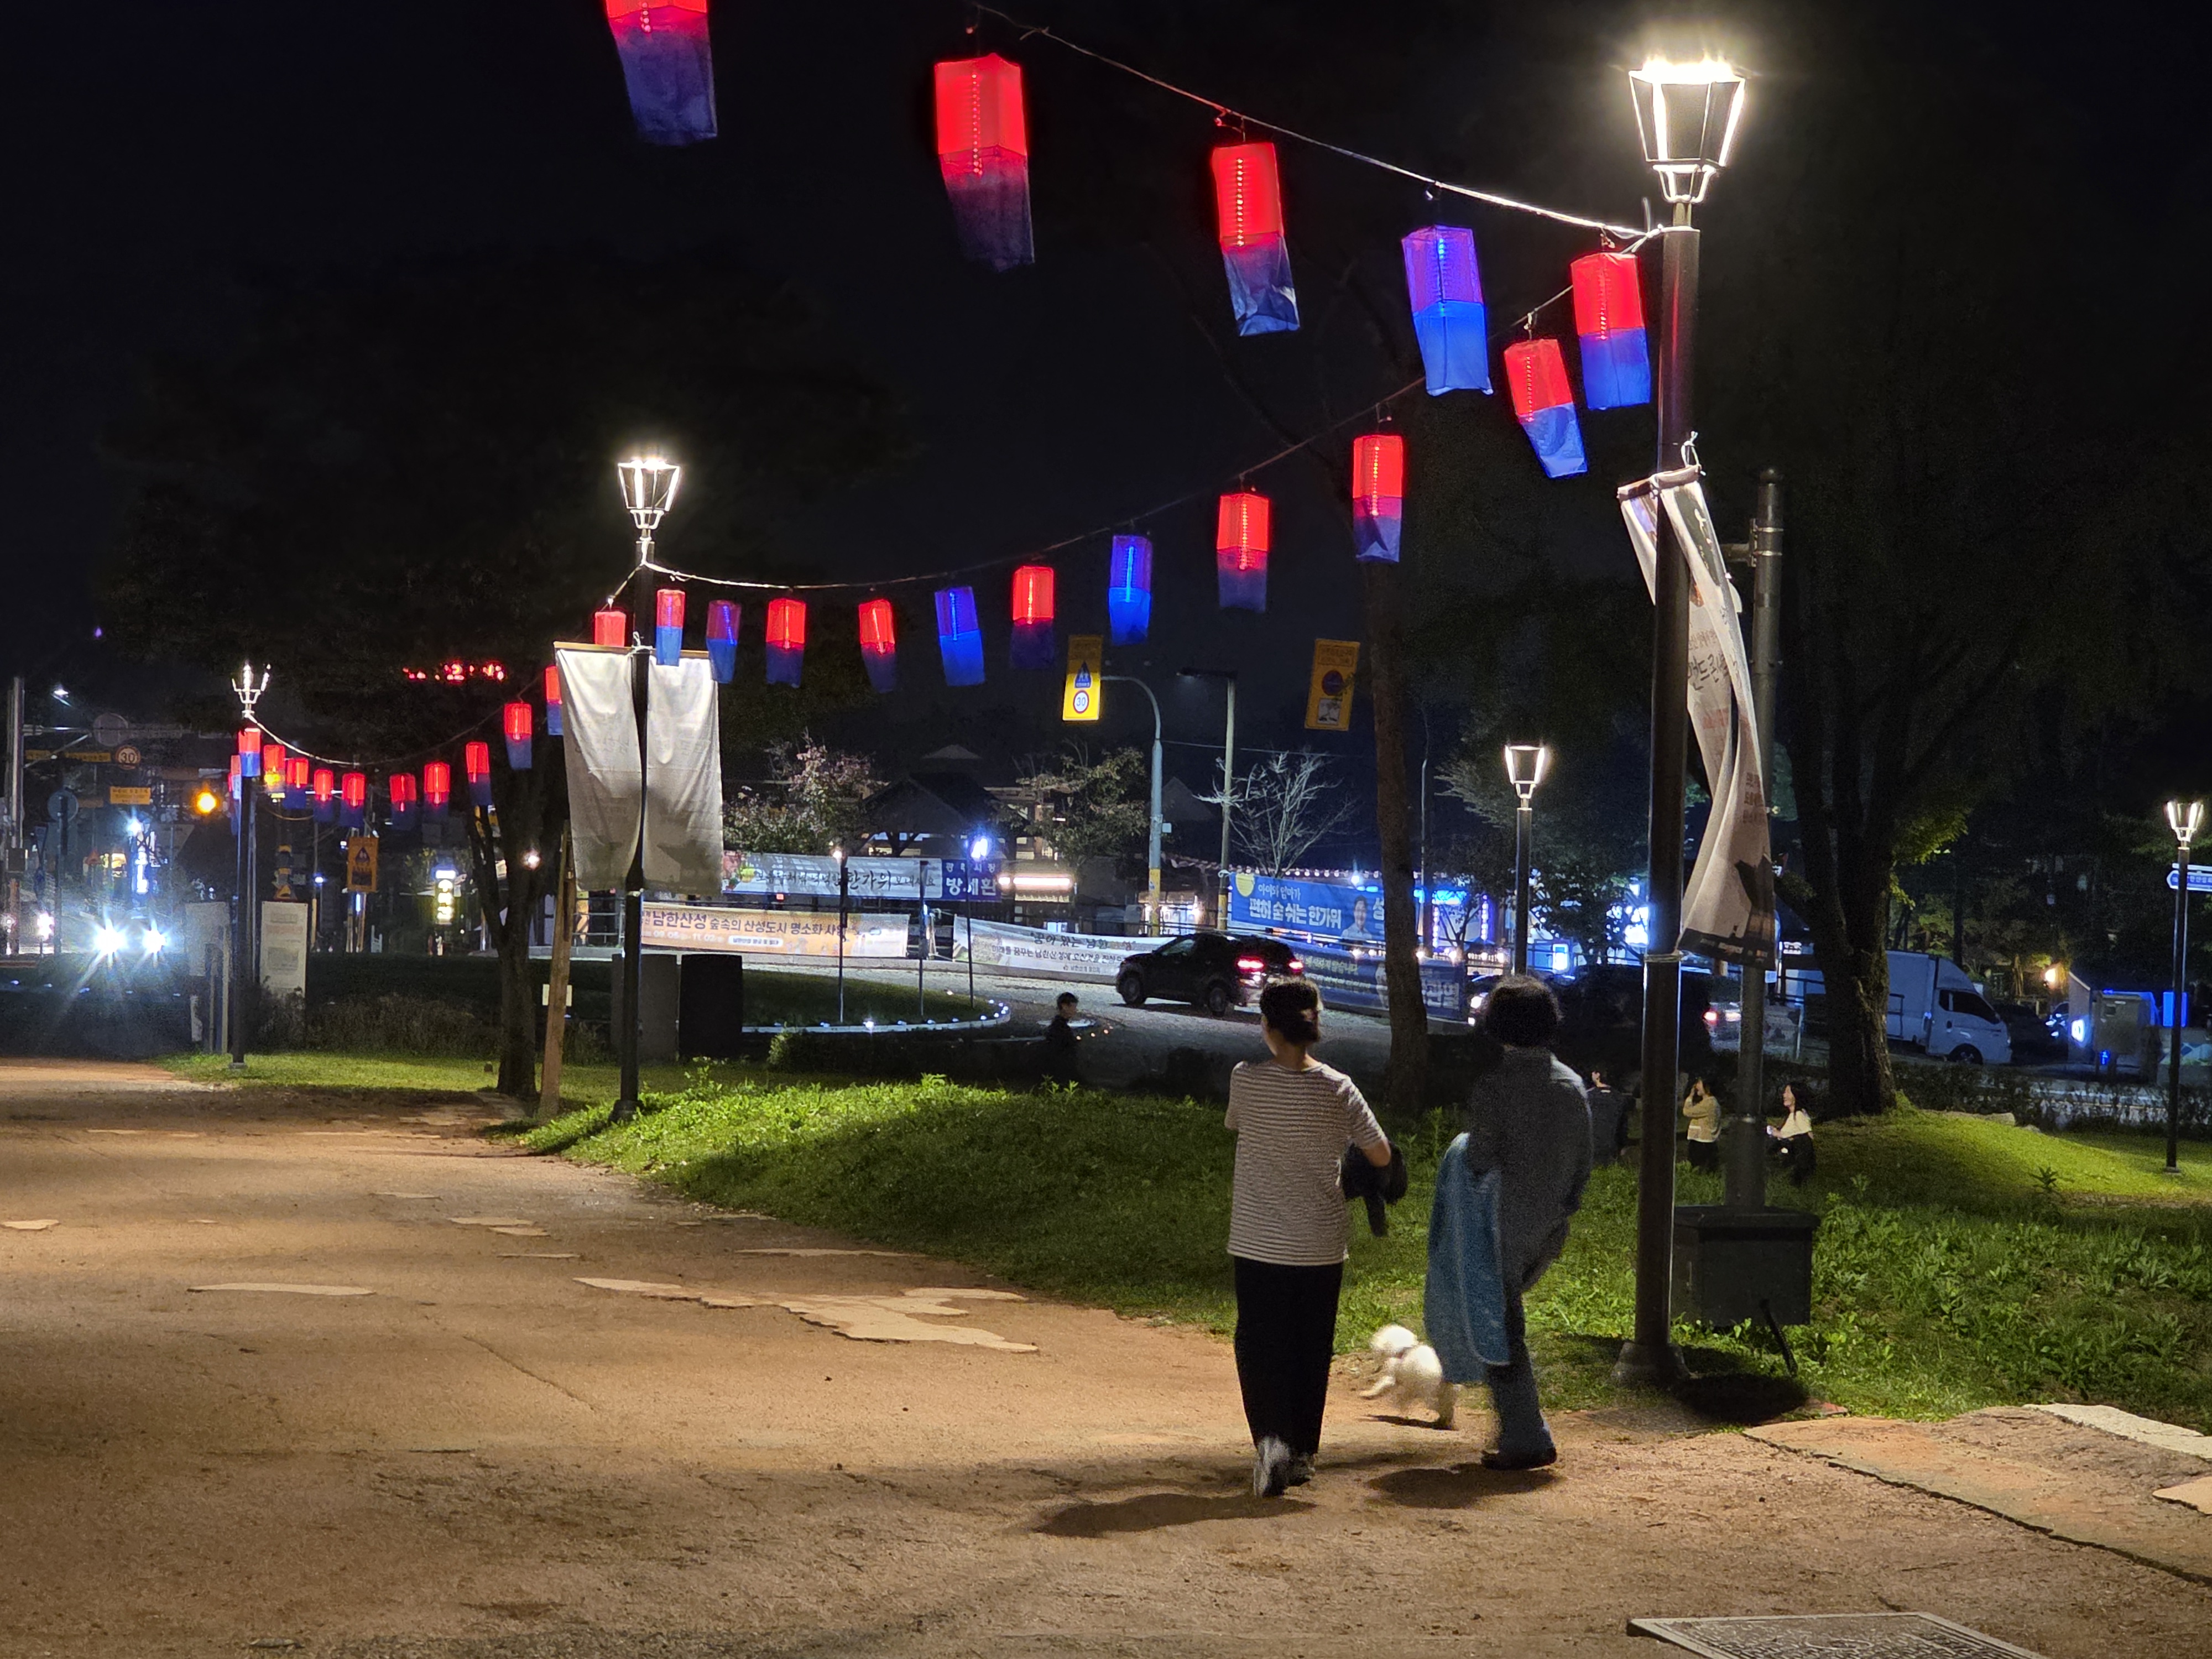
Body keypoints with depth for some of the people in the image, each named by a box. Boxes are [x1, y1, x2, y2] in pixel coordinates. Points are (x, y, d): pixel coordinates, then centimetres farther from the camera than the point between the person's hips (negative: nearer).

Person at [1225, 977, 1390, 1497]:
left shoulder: (1247, 1080, -10)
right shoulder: (1337, 1089, -7)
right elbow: (1381, 1157, -1)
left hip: (1259, 1241, -1)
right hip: (1321, 1244, 2)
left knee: (1260, 1346, 4)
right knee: (1312, 1350, 14)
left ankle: (1271, 1439, -17)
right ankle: (1303, 1454, 21)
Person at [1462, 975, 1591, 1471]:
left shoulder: (1494, 1085, -15)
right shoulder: (1572, 1085, 4)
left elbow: (1480, 1161, -16)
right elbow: (1584, 1161, 8)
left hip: (1505, 1226, -6)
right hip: (1551, 1229, 6)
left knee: (1502, 1328, 2)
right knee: (1505, 1314, 24)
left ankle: (1525, 1439, 1)